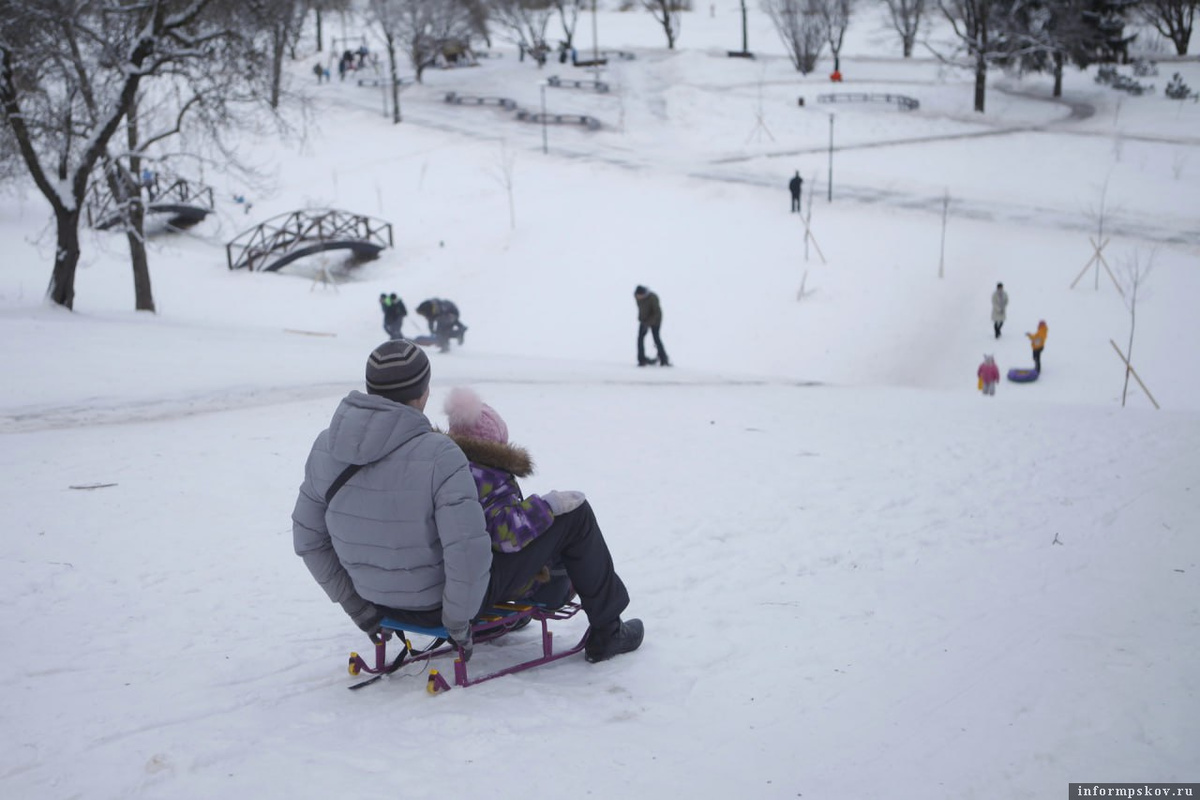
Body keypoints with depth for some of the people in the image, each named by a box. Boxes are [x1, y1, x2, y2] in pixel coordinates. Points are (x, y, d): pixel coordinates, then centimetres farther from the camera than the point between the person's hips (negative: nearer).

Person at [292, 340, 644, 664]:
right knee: (573, 514, 8)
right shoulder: (438, 456, -28)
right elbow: (468, 554, -31)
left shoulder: (326, 445, -9)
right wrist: (457, 623, -14)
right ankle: (606, 633, 27)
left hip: (382, 602, 7)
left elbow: (308, 539, 1)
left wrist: (357, 606, 10)